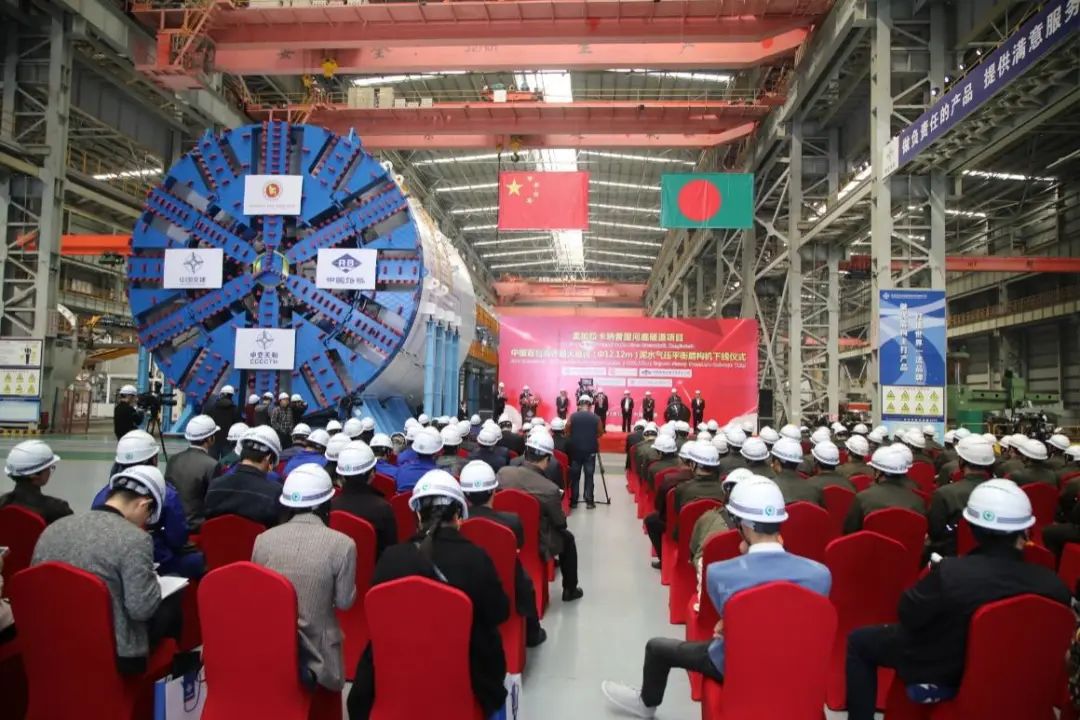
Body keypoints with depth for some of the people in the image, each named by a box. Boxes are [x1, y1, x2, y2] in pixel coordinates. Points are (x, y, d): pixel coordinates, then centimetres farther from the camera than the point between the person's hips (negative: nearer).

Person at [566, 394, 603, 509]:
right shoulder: (596, 418, -4)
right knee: (589, 476, 5)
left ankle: (573, 501, 12)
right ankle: (589, 501, 6)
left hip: (575, 449, 1)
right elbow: (600, 433, 4)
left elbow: (567, 432, 0)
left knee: (574, 476, 9)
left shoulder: (573, 416, -4)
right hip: (590, 450, 0)